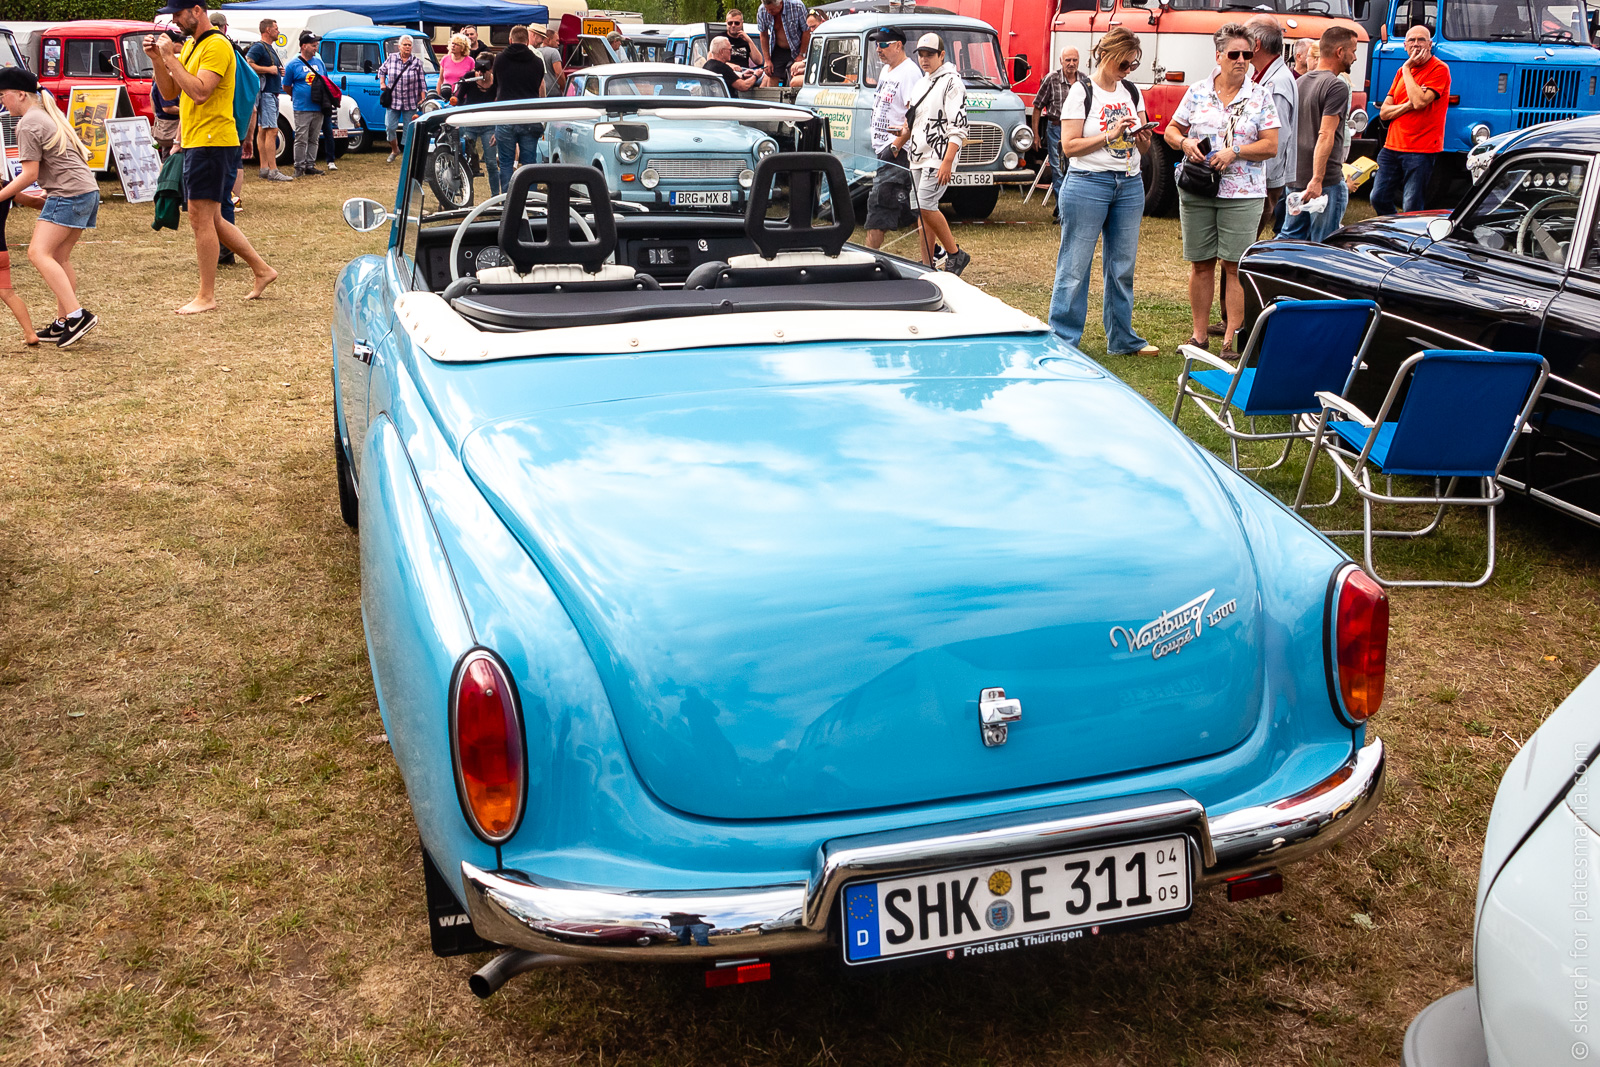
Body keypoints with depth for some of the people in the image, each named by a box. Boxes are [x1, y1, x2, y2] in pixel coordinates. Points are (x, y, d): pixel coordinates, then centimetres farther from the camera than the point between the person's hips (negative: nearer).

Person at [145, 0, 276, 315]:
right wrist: (157, 59, 4)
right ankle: (261, 269, 22)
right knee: (210, 220, 13)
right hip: (195, 143, 10)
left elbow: (199, 91, -23)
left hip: (212, 142, -10)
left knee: (201, 217, -8)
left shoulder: (217, 46, -12)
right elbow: (170, 91, 18)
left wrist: (171, 58, -18)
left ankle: (206, 296, -3)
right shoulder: (190, 46, 18)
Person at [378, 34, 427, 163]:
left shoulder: (417, 62, -1)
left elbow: (422, 82, 2)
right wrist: (382, 83, 5)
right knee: (390, 127, -4)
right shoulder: (391, 59, 2)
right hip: (392, 100, 1)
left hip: (410, 102, -1)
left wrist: (423, 99, -3)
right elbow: (381, 70, 19)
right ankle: (394, 150, 21)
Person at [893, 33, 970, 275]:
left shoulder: (952, 82, -9)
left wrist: (947, 162, -23)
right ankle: (927, 265, 12)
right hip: (919, 158, 9)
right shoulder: (921, 83, 18)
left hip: (939, 158, -9)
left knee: (926, 206, -17)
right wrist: (895, 146, 19)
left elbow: (958, 128, -16)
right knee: (922, 210, 7)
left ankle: (955, 254, -4)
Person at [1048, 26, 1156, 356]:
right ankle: (1062, 340, 2)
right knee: (1075, 267, -4)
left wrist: (1143, 137, -6)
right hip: (1088, 183, -6)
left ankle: (1122, 339, 18)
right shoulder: (1082, 92, -5)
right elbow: (1069, 146, -10)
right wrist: (1108, 135, -18)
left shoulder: (1132, 91, 12)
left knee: (1123, 267, 9)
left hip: (1129, 185, 6)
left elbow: (1144, 146, 16)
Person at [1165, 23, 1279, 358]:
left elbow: (1270, 146, -1)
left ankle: (1232, 339, 1)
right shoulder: (1197, 92, 7)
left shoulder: (1260, 97, 3)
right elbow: (1172, 130, 12)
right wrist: (1184, 143, -9)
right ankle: (1199, 335, 16)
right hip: (1196, 192, 2)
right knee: (1200, 264, 7)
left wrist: (1235, 151, -14)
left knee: (1236, 266, -4)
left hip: (1242, 194, -2)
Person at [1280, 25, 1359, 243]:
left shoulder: (1300, 82, 14)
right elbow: (1326, 135, -22)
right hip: (1327, 182, -8)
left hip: (1296, 177, 8)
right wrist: (1317, 180, -27)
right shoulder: (1337, 86, -13)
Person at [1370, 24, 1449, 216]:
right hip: (1392, 147, 7)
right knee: (1379, 199, 8)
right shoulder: (1402, 71, 16)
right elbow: (1384, 113, 10)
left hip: (1421, 150, -7)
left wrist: (1407, 68, -11)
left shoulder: (1439, 69, -6)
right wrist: (1408, 105, -10)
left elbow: (1420, 101, -22)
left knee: (1412, 210, -8)